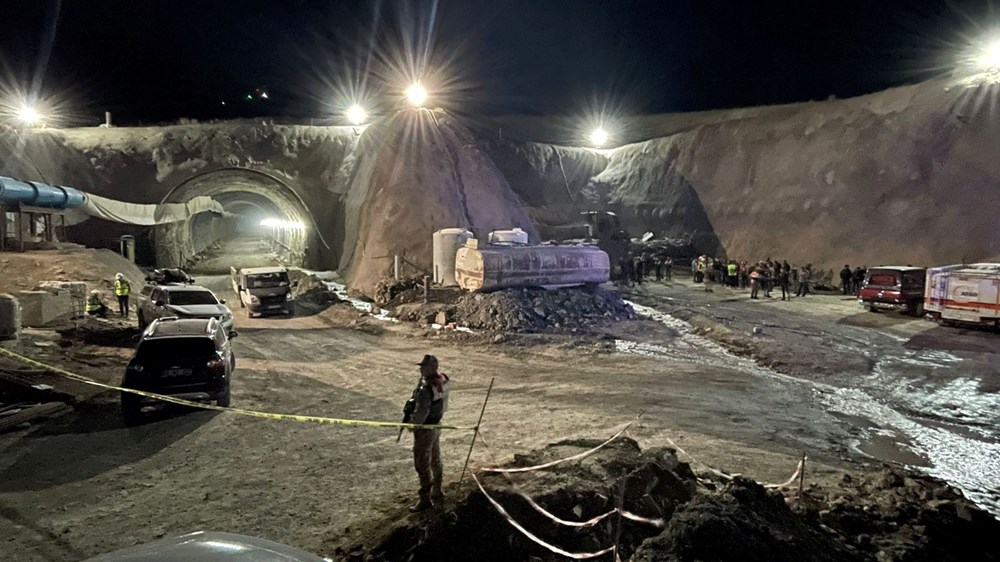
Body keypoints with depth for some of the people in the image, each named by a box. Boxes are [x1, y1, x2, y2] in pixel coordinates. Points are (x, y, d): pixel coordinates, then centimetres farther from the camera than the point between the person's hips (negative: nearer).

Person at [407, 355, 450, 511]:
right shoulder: (442, 380, -2)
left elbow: (421, 413, -26)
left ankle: (425, 499, 14)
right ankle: (437, 495, 34)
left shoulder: (425, 388, -30)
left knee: (422, 464, 4)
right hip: (436, 425, 9)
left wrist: (411, 423, -9)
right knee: (435, 461, 20)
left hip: (425, 429, -9)